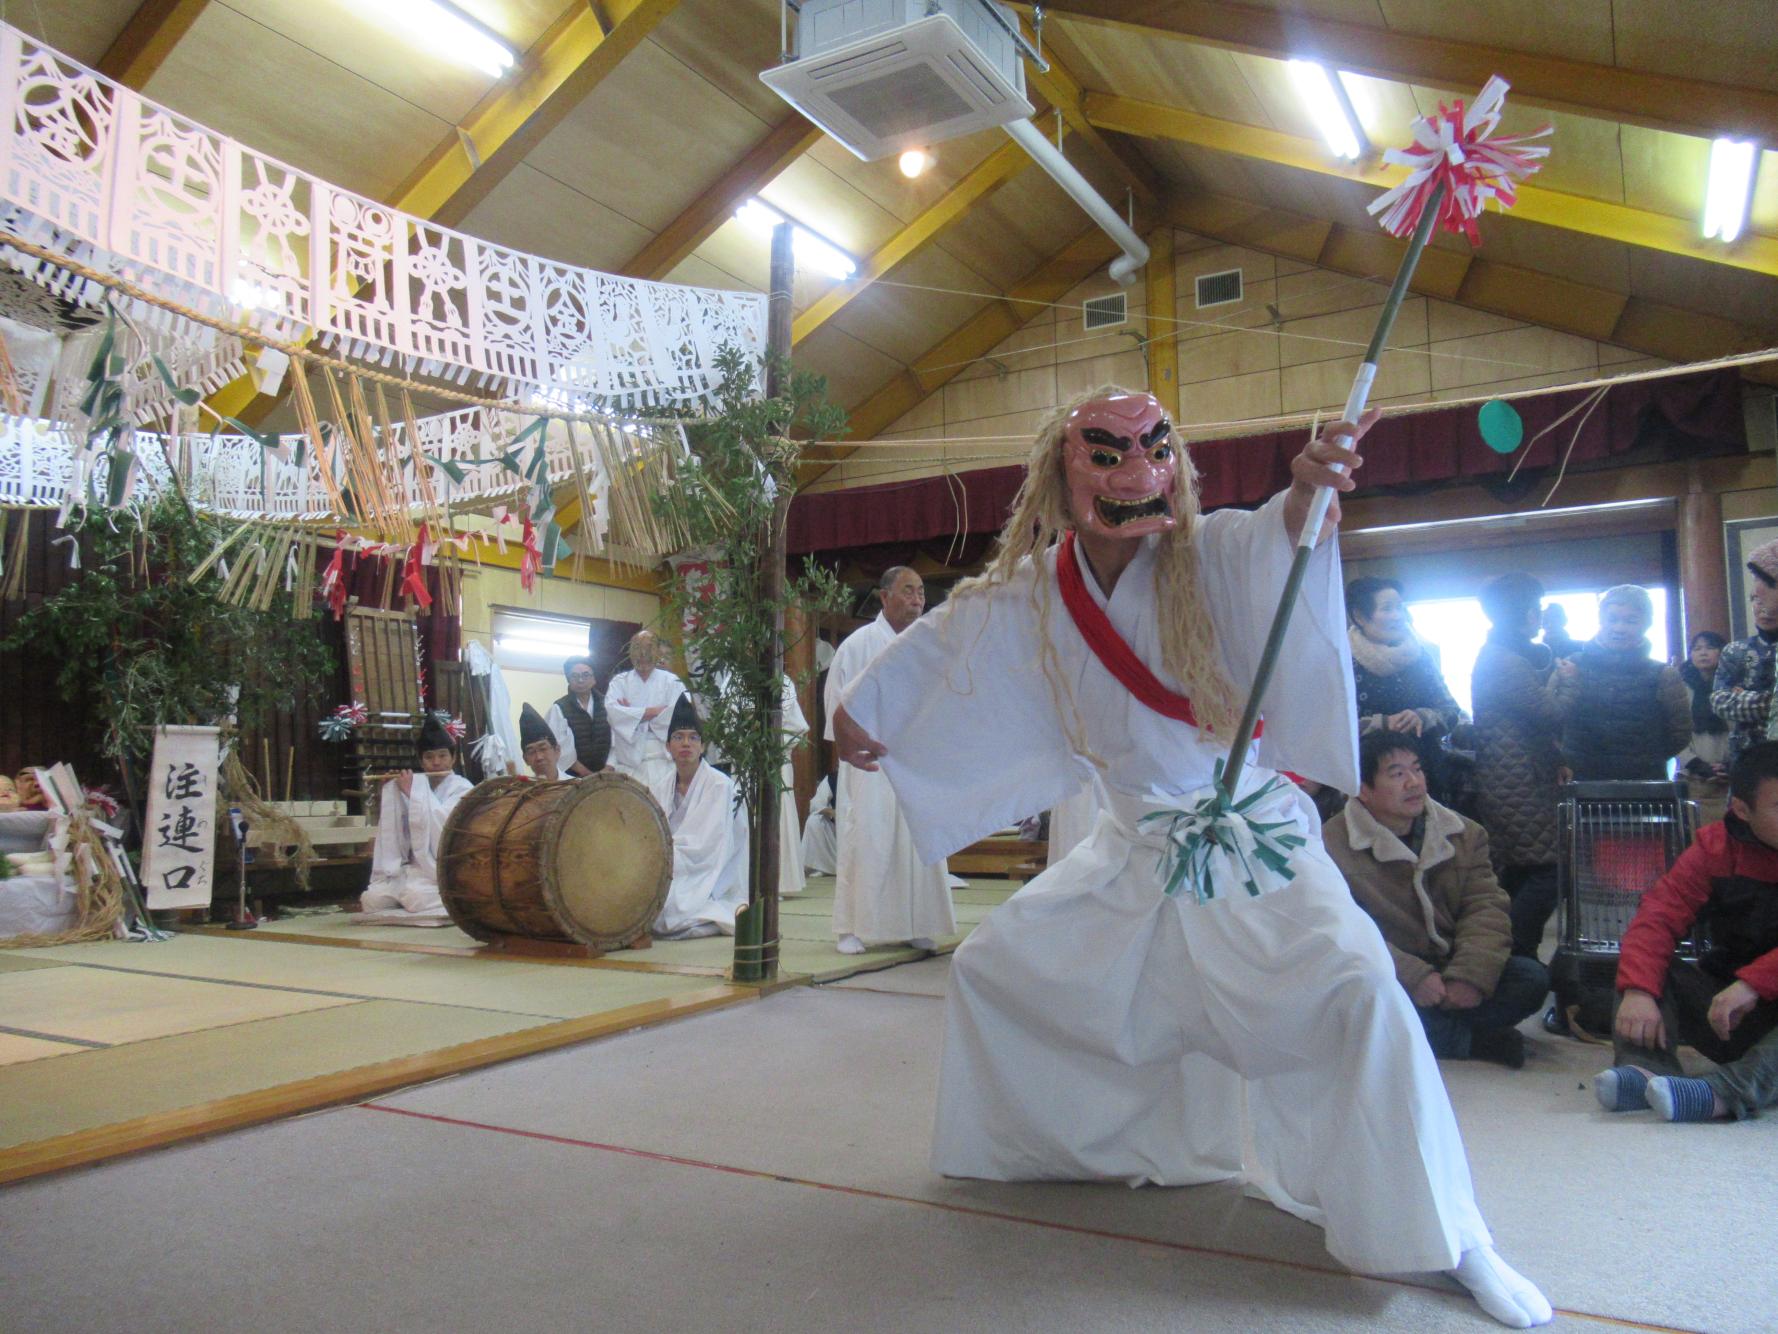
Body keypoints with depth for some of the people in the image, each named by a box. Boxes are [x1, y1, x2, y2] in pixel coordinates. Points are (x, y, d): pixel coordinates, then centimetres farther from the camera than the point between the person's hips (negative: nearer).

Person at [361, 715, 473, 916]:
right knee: (371, 899, -13)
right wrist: (388, 793, 8)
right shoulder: (418, 786, 16)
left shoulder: (462, 788, -1)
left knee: (415, 897, -30)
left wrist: (411, 792, -11)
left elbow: (442, 823, -19)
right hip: (416, 867, 5)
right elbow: (393, 826, 20)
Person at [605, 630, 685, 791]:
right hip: (628, 762, 1)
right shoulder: (619, 681, 12)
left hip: (663, 761, -1)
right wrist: (655, 711, -9)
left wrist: (634, 714, -4)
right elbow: (613, 712, -7)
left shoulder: (672, 682, 8)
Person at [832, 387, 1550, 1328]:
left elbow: (1279, 536, -38)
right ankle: (1122, 1143, 35)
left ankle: (1452, 1238, -4)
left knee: (1357, 996, -27)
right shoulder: (1029, 595, -5)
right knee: (990, 968, 12)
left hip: (1255, 845, -5)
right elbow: (941, 640, 11)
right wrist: (859, 707, 22)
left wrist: (1306, 492, -61)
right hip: (1135, 854, 5)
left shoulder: (1211, 556, -16)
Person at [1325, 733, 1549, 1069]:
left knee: (1532, 977, -16)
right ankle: (1475, 1038, -15)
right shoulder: (1333, 844, -12)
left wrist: (1471, 975, -18)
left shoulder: (1464, 834, 7)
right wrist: (1413, 977, -27)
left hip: (1453, 976, 4)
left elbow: (1486, 906, -1)